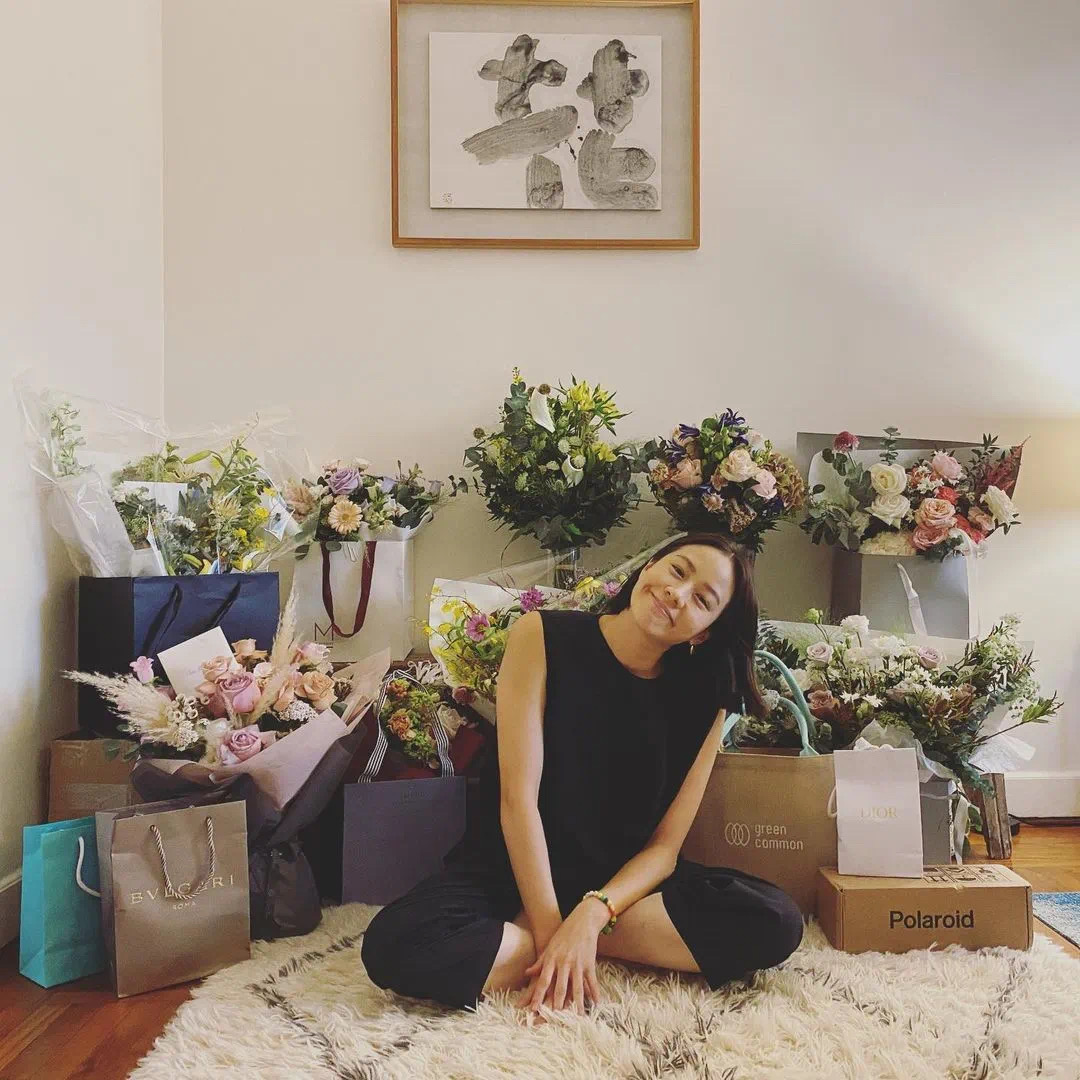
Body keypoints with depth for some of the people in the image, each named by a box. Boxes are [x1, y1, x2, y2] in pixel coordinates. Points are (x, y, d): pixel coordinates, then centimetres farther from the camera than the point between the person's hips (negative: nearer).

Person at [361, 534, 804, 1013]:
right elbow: (518, 799, -17)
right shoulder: (543, 637, -13)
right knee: (394, 945, -32)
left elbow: (664, 846, -7)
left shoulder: (702, 702, -6)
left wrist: (591, 915, -25)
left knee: (776, 922, -22)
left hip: (623, 881, 3)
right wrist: (551, 933, -23)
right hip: (515, 869, -2)